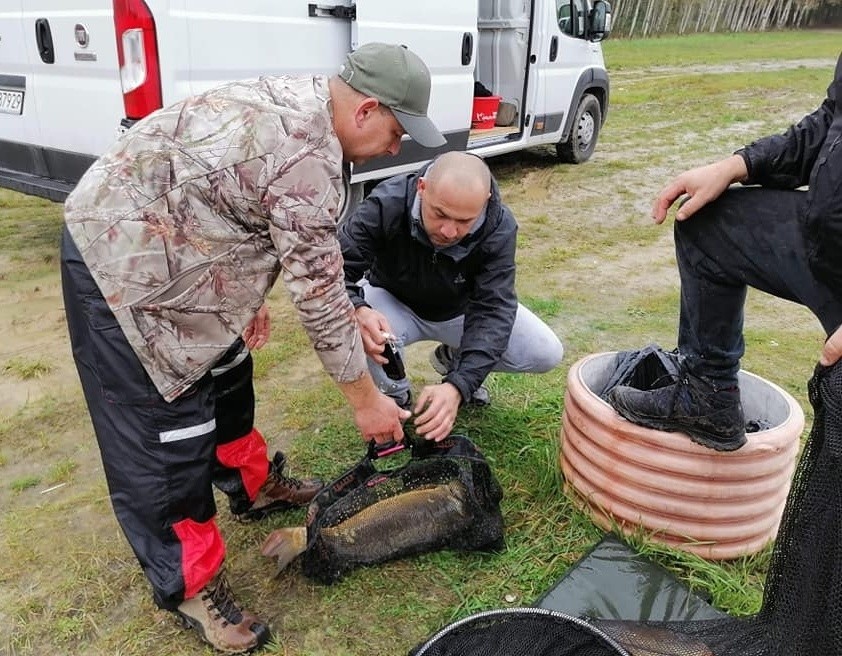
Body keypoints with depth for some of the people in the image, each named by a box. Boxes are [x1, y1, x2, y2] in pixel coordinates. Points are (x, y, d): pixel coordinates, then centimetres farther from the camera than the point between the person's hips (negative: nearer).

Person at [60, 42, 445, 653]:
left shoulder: (297, 100, 4)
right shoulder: (306, 156, -27)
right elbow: (321, 294, -22)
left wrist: (250, 296, 20)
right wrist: (366, 399, -11)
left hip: (151, 242, 10)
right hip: (121, 260, -10)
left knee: (226, 373, 21)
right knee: (165, 431, -2)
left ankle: (253, 486, 41)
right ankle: (189, 582, 15)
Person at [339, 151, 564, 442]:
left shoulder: (499, 227, -29)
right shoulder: (386, 205, -33)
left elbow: (493, 310, -33)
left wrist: (458, 385, -47)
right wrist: (358, 311, -56)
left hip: (462, 309, 2)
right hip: (395, 303, -1)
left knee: (547, 353, -13)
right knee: (354, 330, -37)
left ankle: (452, 359, 13)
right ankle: (396, 396, -1)